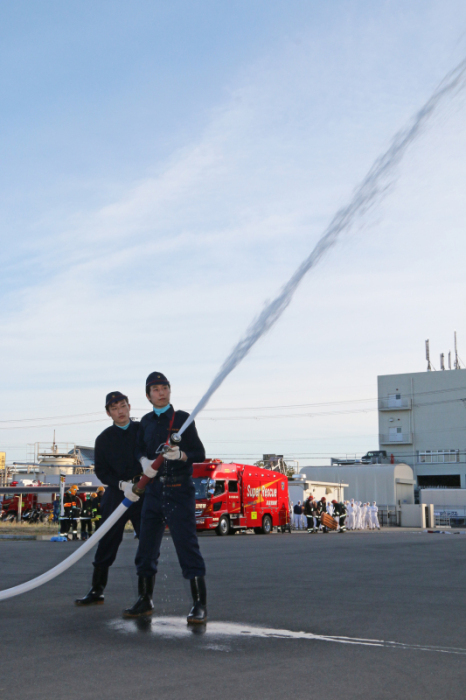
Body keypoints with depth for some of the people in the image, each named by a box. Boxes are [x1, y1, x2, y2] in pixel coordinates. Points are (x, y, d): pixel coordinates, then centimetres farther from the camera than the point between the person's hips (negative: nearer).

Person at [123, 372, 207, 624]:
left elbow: (200, 453, -4)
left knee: (187, 545, -10)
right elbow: (139, 450, 19)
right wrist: (145, 462, -4)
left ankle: (200, 605, -5)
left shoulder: (182, 419, -2)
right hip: (154, 489, 6)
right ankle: (145, 601, 23)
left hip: (179, 490, -5)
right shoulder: (146, 422, 13)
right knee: (146, 547, 9)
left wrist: (180, 455, -24)